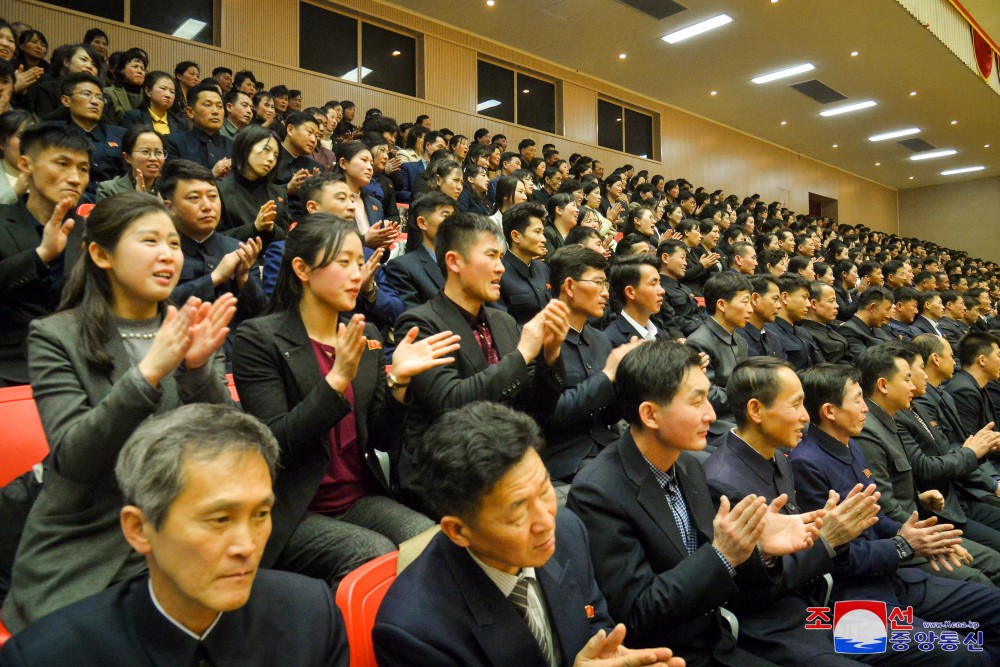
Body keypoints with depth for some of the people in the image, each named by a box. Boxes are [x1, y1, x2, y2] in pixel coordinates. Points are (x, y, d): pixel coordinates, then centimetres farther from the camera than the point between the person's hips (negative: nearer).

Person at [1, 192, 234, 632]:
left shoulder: (195, 331, 4)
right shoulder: (56, 337, -4)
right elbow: (72, 457, -15)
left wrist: (199, 368, -23)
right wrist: (148, 373, -28)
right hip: (82, 565, -2)